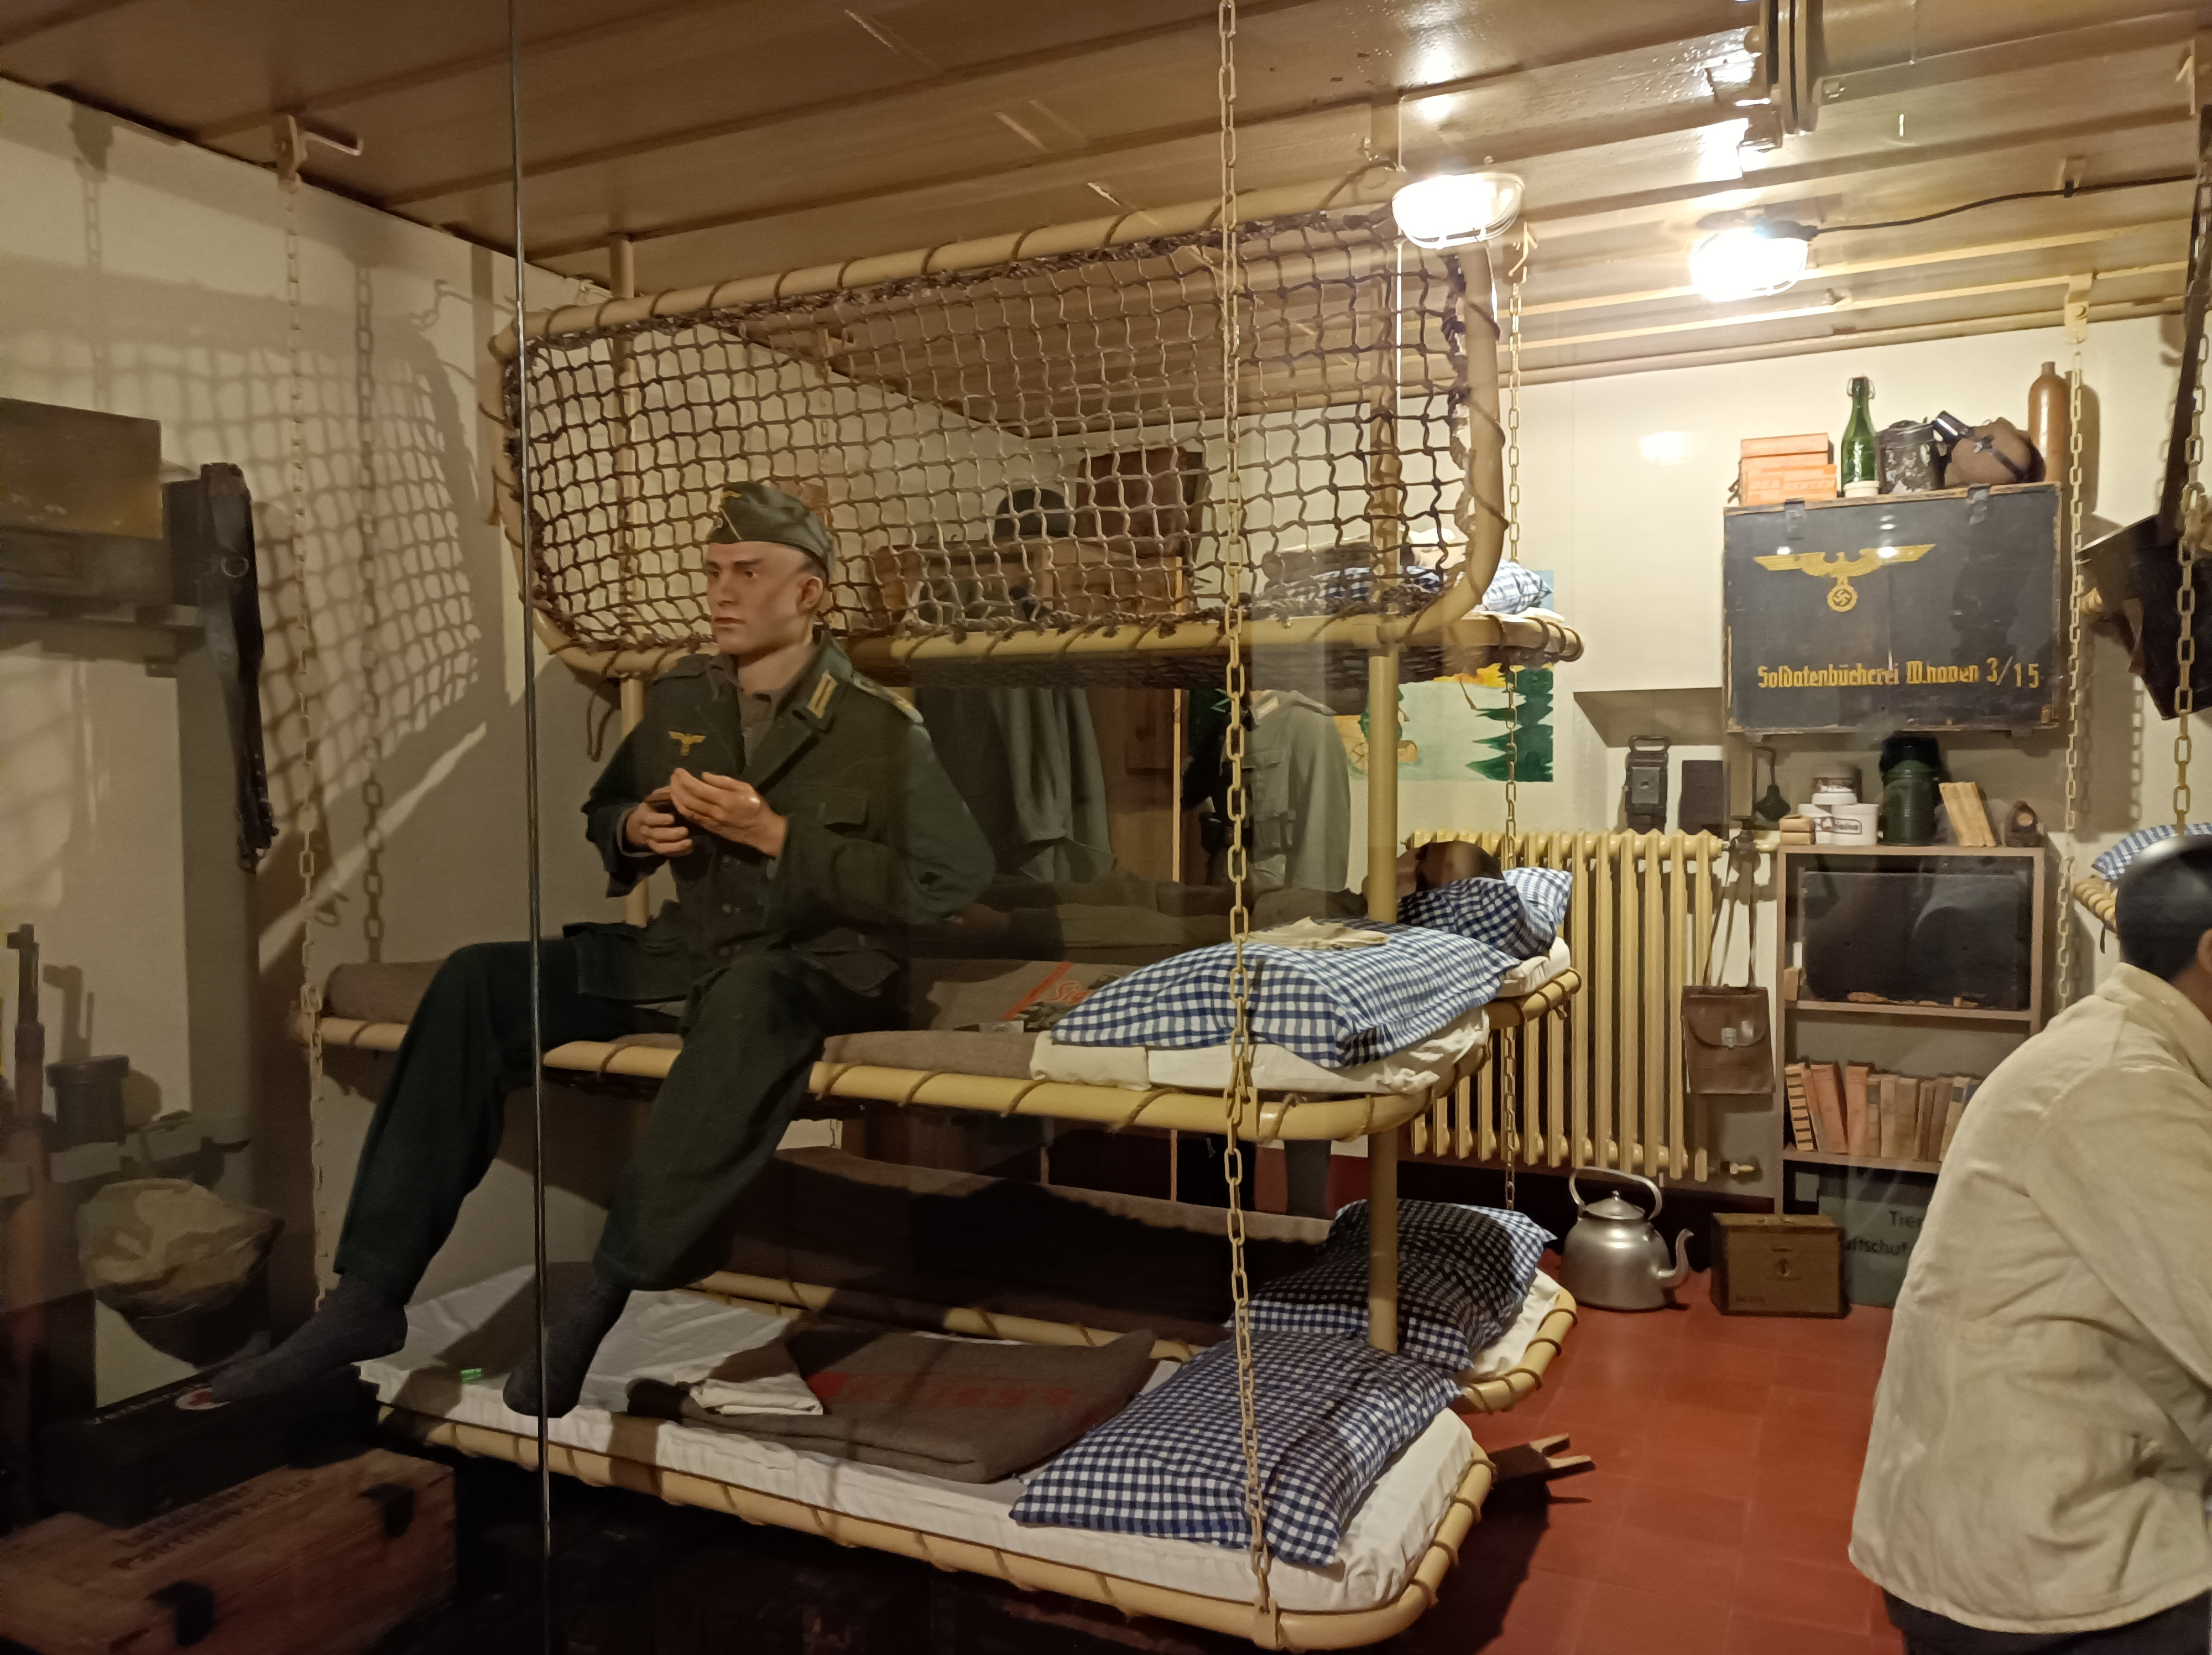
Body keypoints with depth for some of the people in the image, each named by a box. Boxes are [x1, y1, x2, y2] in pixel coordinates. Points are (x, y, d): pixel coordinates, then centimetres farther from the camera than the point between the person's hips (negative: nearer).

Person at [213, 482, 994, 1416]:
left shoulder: (880, 727, -8)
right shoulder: (678, 698, 10)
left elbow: (947, 882, -17)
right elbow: (603, 808, 27)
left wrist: (776, 836, -20)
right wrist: (633, 830, 0)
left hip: (822, 970, -6)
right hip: (687, 952, 6)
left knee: (748, 993, -41)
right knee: (477, 980, -13)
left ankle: (600, 1301, -35)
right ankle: (370, 1294, -11)